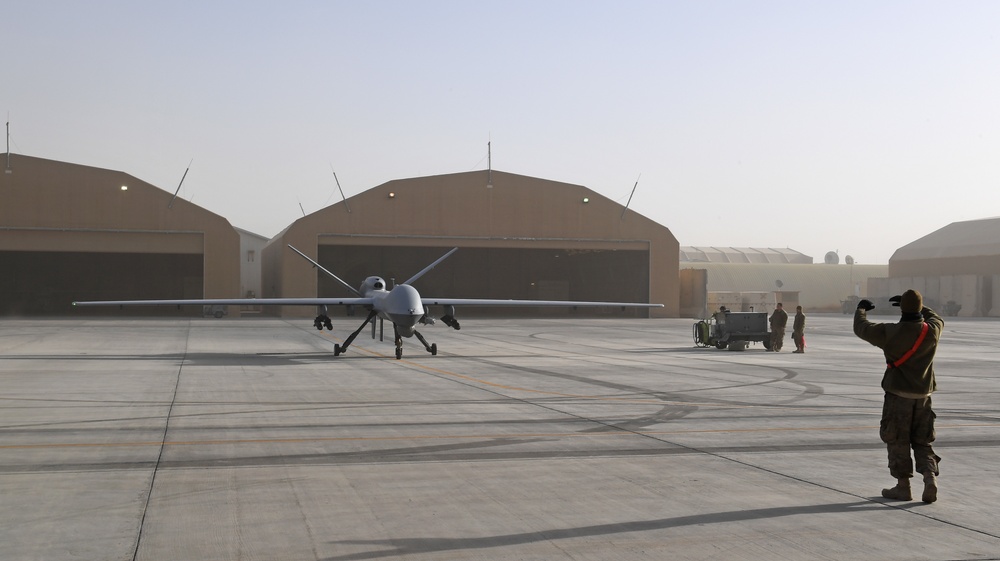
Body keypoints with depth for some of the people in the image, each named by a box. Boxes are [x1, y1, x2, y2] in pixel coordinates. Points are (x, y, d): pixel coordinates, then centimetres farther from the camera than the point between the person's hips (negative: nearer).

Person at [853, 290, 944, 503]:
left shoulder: (890, 333, -15)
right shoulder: (932, 331, -5)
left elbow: (862, 328, 1)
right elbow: (936, 318, 20)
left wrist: (861, 309, 20)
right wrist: (915, 305, 26)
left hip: (898, 395, -3)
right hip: (923, 396, 3)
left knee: (897, 441, 7)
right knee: (922, 442, 13)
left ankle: (903, 486, 10)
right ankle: (930, 477, -5)